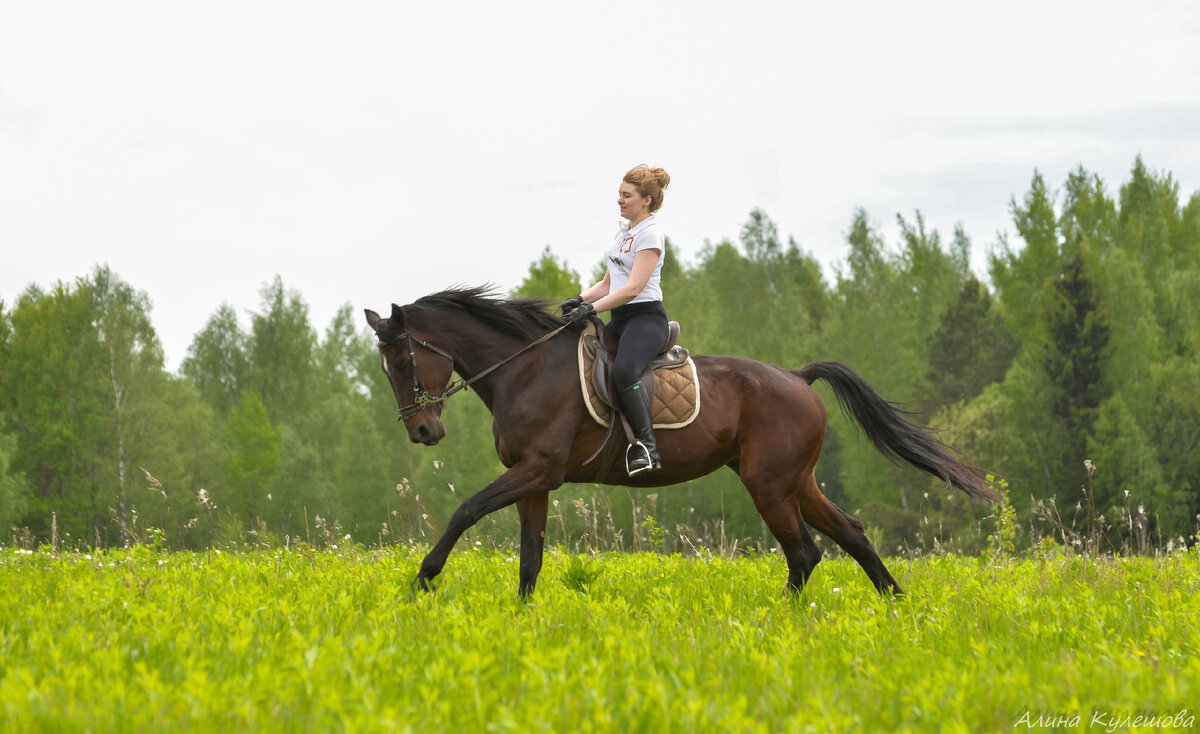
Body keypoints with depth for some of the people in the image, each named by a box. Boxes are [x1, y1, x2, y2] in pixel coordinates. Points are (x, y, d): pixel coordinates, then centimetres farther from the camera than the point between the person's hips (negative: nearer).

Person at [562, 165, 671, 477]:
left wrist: (593, 309, -25)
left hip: (646, 317, -10)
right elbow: (609, 283, 21)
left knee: (623, 371, -35)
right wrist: (581, 299, 3)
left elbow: (633, 288, -19)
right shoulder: (623, 231, 18)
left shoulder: (650, 236, -9)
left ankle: (647, 445, -34)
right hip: (619, 320, 10)